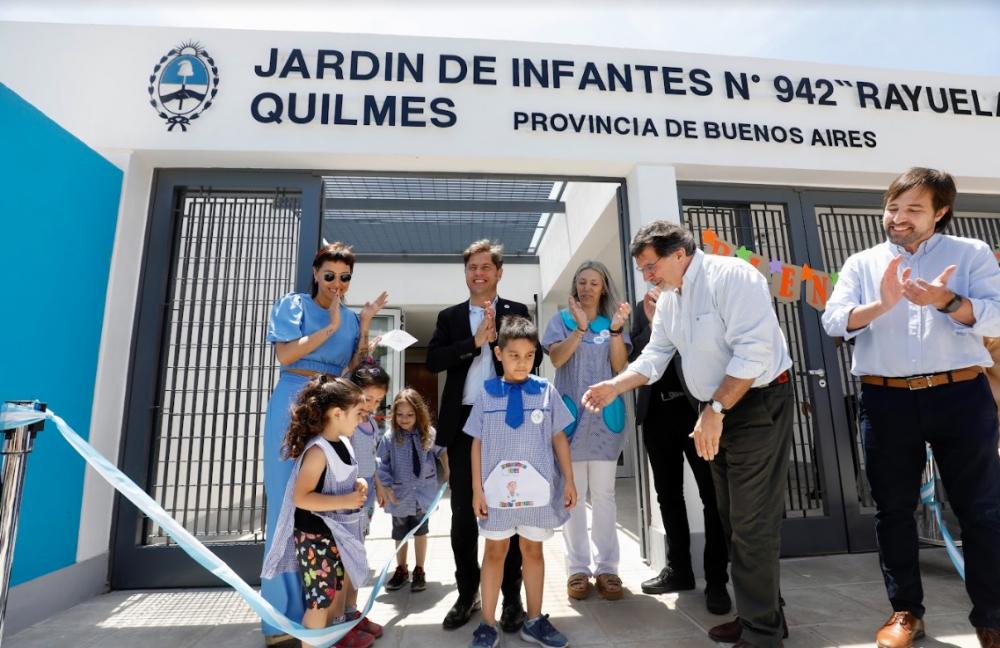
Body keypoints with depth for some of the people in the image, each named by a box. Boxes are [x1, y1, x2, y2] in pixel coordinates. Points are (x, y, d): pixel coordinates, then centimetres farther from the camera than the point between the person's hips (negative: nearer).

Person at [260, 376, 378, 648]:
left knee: (341, 584, 24)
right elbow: (301, 497, -29)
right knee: (320, 599, 2)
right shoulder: (318, 450, -25)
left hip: (338, 531, 9)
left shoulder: (343, 442, 2)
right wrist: (345, 501, -30)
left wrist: (358, 484, -1)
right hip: (315, 536, -9)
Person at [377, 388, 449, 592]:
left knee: (420, 532, 14)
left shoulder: (429, 433, -11)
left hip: (423, 492, 0)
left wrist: (447, 472, 5)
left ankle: (419, 571, 32)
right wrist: (384, 488, -13)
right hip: (400, 494, 0)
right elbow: (381, 464, -9)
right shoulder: (390, 437, -15)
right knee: (400, 534, 17)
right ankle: (401, 570, 40)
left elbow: (441, 451, 5)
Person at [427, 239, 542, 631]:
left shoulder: (517, 312, 7)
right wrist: (476, 341, -12)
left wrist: (498, 334, -15)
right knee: (463, 513, 10)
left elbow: (533, 357, -4)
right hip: (463, 422, 2)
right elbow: (433, 360, -4)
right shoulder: (449, 316, 11)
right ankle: (467, 594, 26)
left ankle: (512, 596, 21)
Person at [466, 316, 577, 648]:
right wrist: (477, 488, -3)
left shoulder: (546, 391, -3)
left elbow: (559, 437, 2)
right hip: (497, 488, 0)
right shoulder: (487, 393, -3)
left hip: (537, 488, 1)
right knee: (494, 551, 13)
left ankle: (534, 621, 33)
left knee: (533, 550, 16)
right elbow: (477, 443, -1)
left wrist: (569, 481, 2)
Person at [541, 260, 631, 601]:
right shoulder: (561, 320, 6)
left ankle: (607, 567, 14)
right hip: (571, 413, 0)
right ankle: (578, 567, 14)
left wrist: (616, 329, -16)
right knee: (572, 493, 4)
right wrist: (580, 328, -22)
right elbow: (557, 358, -9)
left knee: (604, 493, 5)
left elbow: (620, 366, -2)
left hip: (605, 414, 1)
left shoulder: (613, 321, 8)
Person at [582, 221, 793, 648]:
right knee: (734, 520, 15)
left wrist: (715, 409, -22)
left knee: (752, 524, -3)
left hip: (758, 405, -8)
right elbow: (655, 356, 7)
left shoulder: (730, 276, -18)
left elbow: (754, 351, -25)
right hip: (717, 411, 9)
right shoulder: (668, 297, 8)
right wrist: (614, 387, -7)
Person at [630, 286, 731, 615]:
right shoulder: (643, 307, 13)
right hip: (657, 411, 4)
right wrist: (652, 322, -9)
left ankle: (716, 579, 14)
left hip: (696, 405, -4)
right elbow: (634, 356, 5)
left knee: (712, 494, 2)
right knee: (668, 493, 13)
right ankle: (679, 568, 27)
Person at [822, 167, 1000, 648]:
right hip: (887, 400, 1)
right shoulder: (862, 263, 8)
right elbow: (834, 320, -5)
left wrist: (947, 301, -22)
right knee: (893, 508, 8)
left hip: (960, 395, 0)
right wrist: (881, 305, -22)